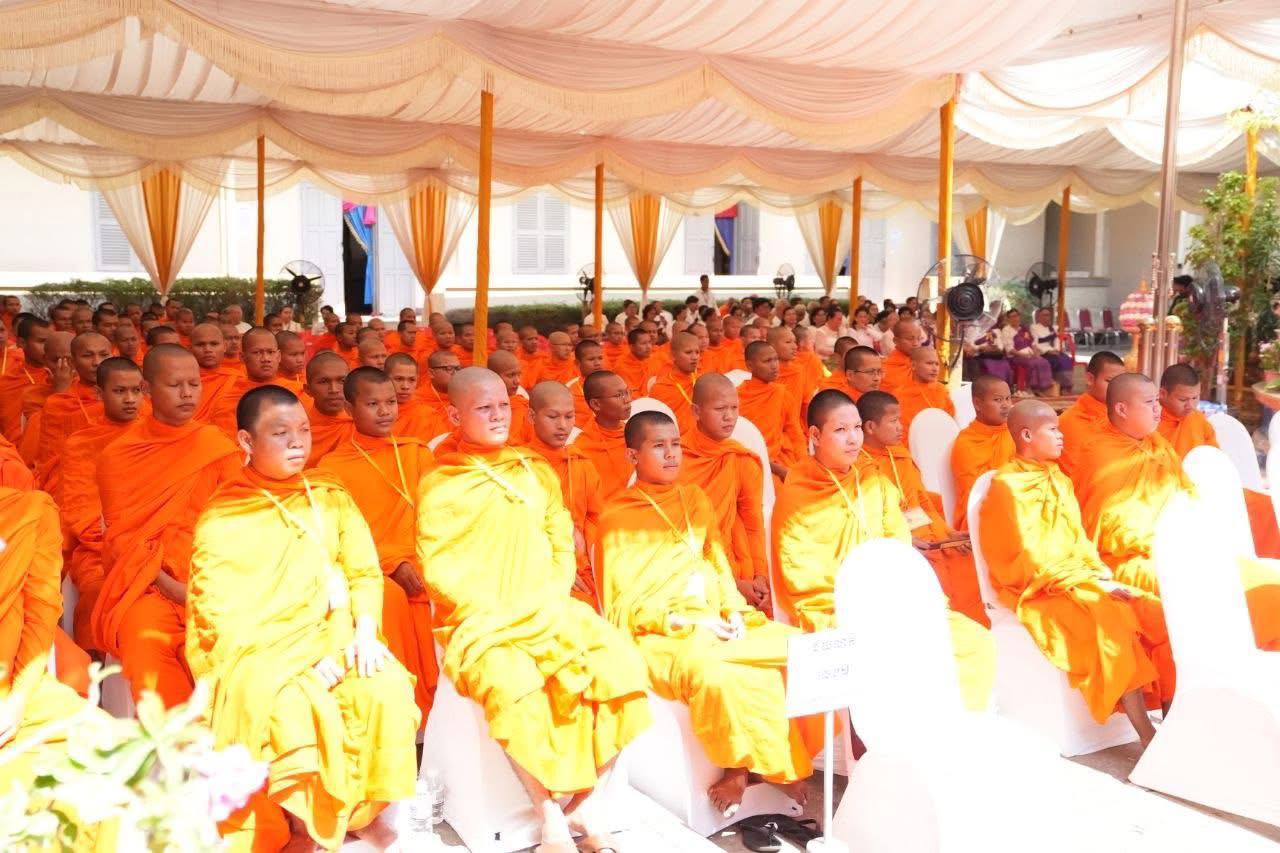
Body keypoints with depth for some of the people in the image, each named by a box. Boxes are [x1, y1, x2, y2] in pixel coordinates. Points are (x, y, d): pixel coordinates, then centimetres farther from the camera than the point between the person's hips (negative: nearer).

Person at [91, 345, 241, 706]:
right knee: (146, 643, -29)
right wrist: (168, 585, -12)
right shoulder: (117, 456, 6)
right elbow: (120, 536, 2)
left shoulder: (219, 449, 6)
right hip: (146, 585, 0)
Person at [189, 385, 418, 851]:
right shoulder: (220, 521, 0)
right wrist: (301, 661, -17)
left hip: (331, 639, 3)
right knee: (295, 709, -32)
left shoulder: (331, 499, 11)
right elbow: (222, 617, -6)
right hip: (255, 653, -3)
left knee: (387, 688, -24)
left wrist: (364, 631, -12)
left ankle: (355, 815, -5)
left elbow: (363, 571, 7)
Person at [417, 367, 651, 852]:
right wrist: (490, 614, -15)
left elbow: (563, 544, 12)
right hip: (481, 623, -4)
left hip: (548, 612, 5)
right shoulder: (440, 485, 0)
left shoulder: (537, 473, 14)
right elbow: (438, 567, -7)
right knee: (516, 686, -35)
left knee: (619, 665, -19)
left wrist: (551, 602, -4)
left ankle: (586, 801, -5)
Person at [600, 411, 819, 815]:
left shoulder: (695, 499, 17)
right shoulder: (617, 514, -1)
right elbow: (620, 604, -5)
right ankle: (739, 767, -13)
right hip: (661, 632, -6)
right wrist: (682, 621, -15)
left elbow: (718, 562, 16)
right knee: (712, 675, -37)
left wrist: (734, 611, -3)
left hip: (716, 623, 6)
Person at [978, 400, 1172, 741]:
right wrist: (1088, 582, -17)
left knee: (1155, 612, -12)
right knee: (1112, 620, -30)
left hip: (1080, 579, 8)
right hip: (1038, 589, -8)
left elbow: (1079, 540, 16)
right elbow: (1028, 557, -15)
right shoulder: (1007, 485, -11)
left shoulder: (1059, 480, 15)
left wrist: (1103, 575, -2)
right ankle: (1147, 737, -25)